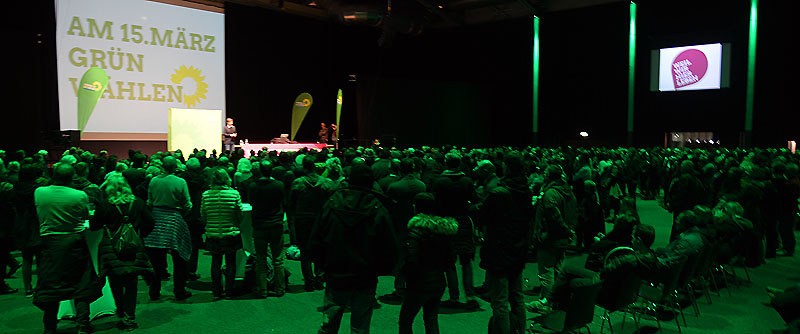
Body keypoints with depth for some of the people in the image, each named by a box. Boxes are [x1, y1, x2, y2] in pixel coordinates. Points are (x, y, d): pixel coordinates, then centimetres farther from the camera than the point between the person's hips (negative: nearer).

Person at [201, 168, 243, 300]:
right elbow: (240, 216, -2)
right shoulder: (234, 194, -11)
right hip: (231, 234, -1)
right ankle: (228, 290, 13)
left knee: (216, 262, 11)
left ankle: (216, 292, 15)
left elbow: (203, 217, 4)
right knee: (230, 262, 10)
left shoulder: (206, 195, -6)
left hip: (212, 234, 2)